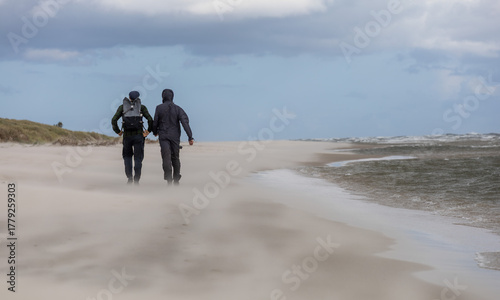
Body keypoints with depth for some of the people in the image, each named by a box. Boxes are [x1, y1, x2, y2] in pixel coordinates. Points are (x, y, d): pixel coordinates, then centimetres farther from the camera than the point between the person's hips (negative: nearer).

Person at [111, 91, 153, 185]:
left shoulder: (122, 107, 8)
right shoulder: (142, 107, 6)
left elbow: (114, 120, -4)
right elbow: (150, 120, -7)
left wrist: (118, 131, 7)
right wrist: (148, 131, 5)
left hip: (127, 136, 1)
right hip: (138, 136, -1)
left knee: (127, 156, 19)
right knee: (138, 159, 5)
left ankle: (129, 178, 2)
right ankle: (136, 180, -10)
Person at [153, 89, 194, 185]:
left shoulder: (159, 108, -4)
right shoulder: (178, 109, -2)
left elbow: (155, 122, 3)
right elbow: (185, 122, -12)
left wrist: (155, 132, 25)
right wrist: (190, 137, -15)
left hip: (164, 137, -2)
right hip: (175, 136, 2)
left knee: (166, 158, -9)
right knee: (175, 157, 17)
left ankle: (169, 180, -22)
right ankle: (176, 180, 24)